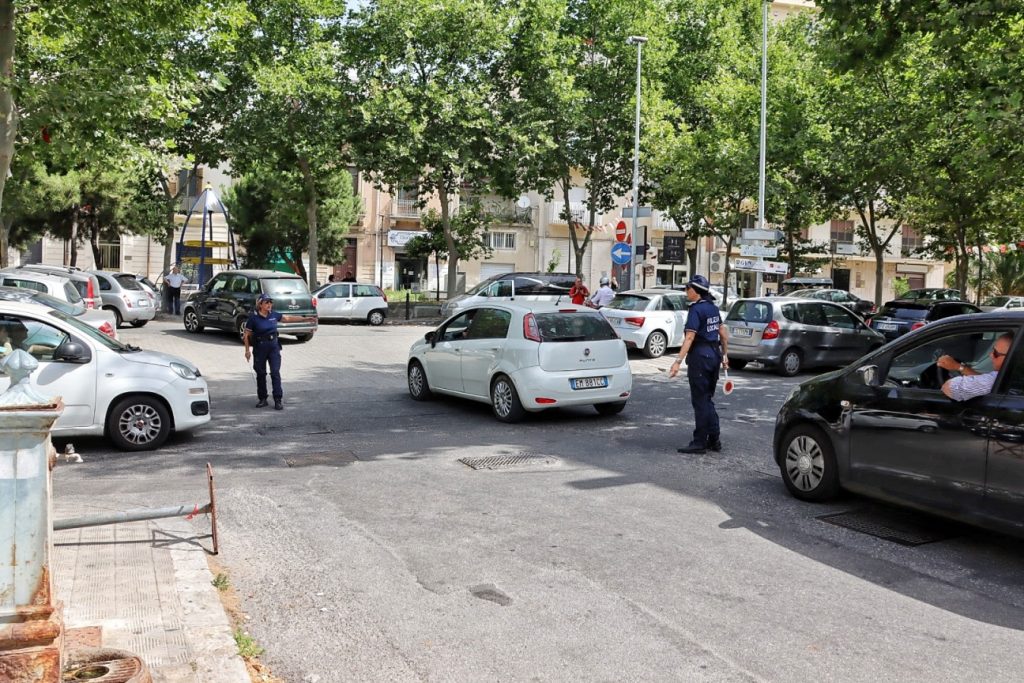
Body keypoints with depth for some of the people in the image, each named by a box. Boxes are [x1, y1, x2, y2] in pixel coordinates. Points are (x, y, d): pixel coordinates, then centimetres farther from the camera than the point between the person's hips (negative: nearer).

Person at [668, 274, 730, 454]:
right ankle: (714, 440, 18)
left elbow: (689, 338, -22)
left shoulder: (696, 310, -15)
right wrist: (725, 354, 25)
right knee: (707, 399, 16)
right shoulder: (713, 308, 11)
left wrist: (678, 361, -25)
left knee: (700, 401, -2)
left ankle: (700, 442, 2)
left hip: (700, 357, -8)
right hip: (714, 355, 8)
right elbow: (723, 333, 17)